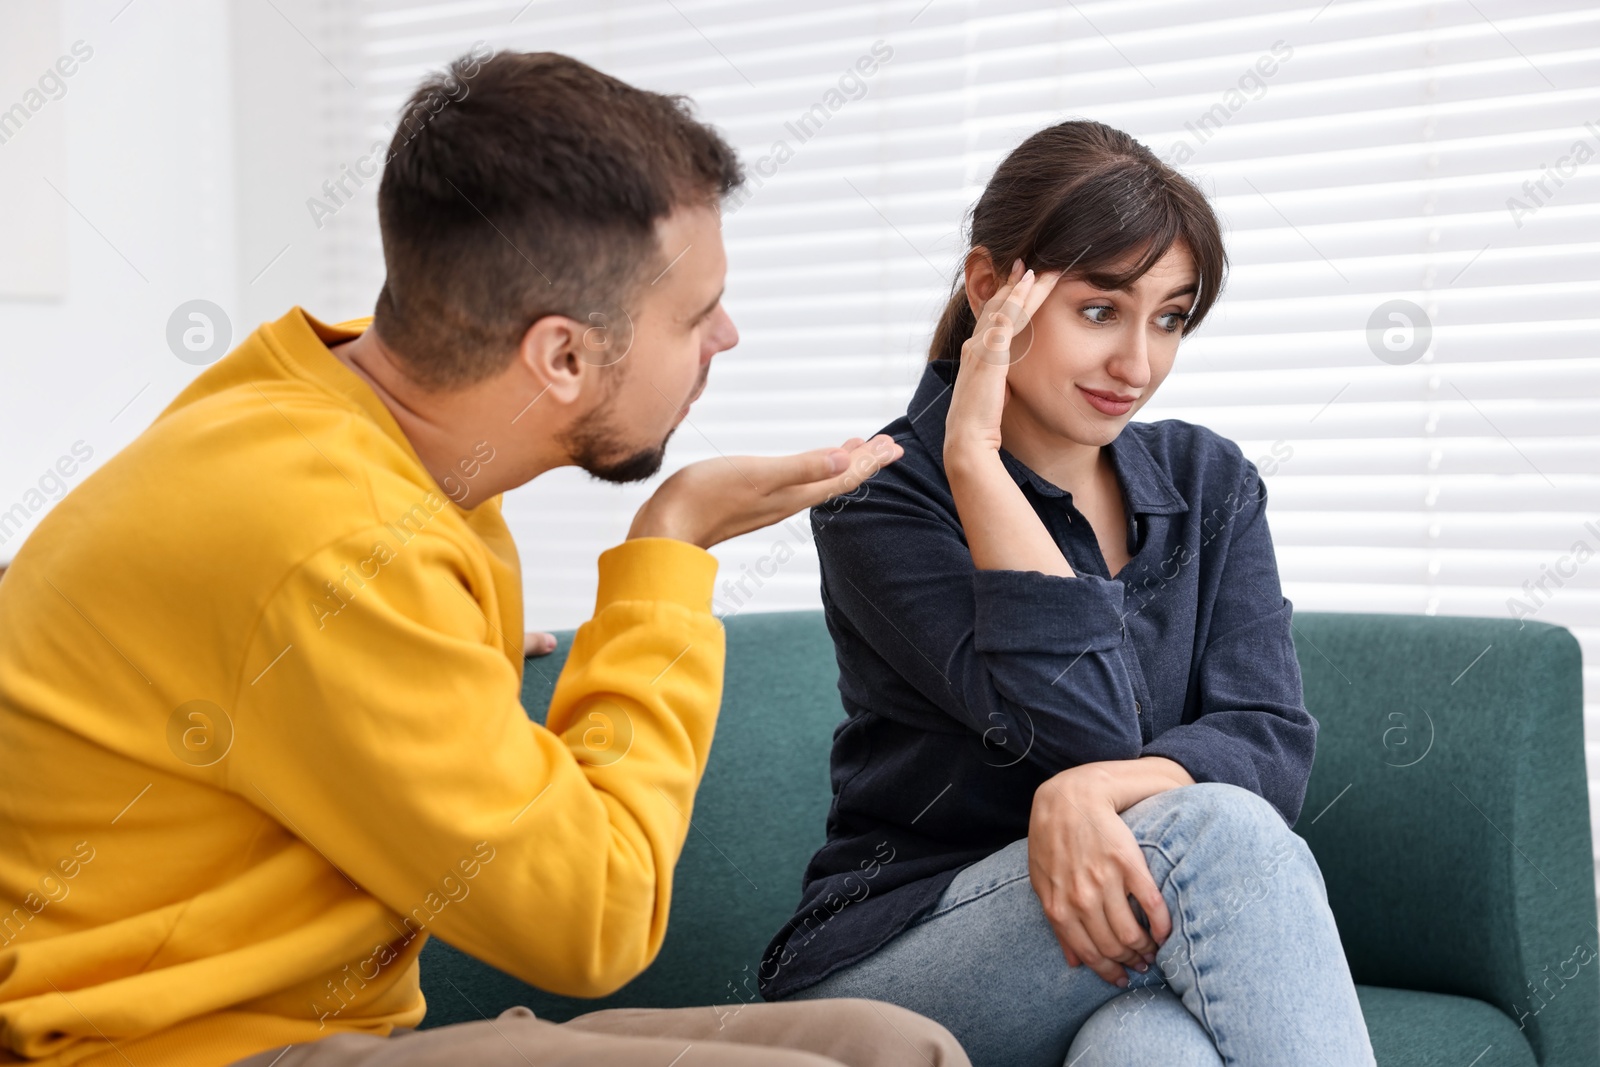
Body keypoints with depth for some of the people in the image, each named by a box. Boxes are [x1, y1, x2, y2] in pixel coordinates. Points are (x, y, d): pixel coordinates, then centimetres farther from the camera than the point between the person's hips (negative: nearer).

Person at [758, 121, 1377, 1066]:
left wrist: (1100, 790, -27)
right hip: (887, 959, -3)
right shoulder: (881, 498, -6)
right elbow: (1081, 725, -18)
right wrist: (973, 454, -18)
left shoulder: (1212, 484, 9)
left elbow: (1275, 745, -5)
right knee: (1222, 831, -30)